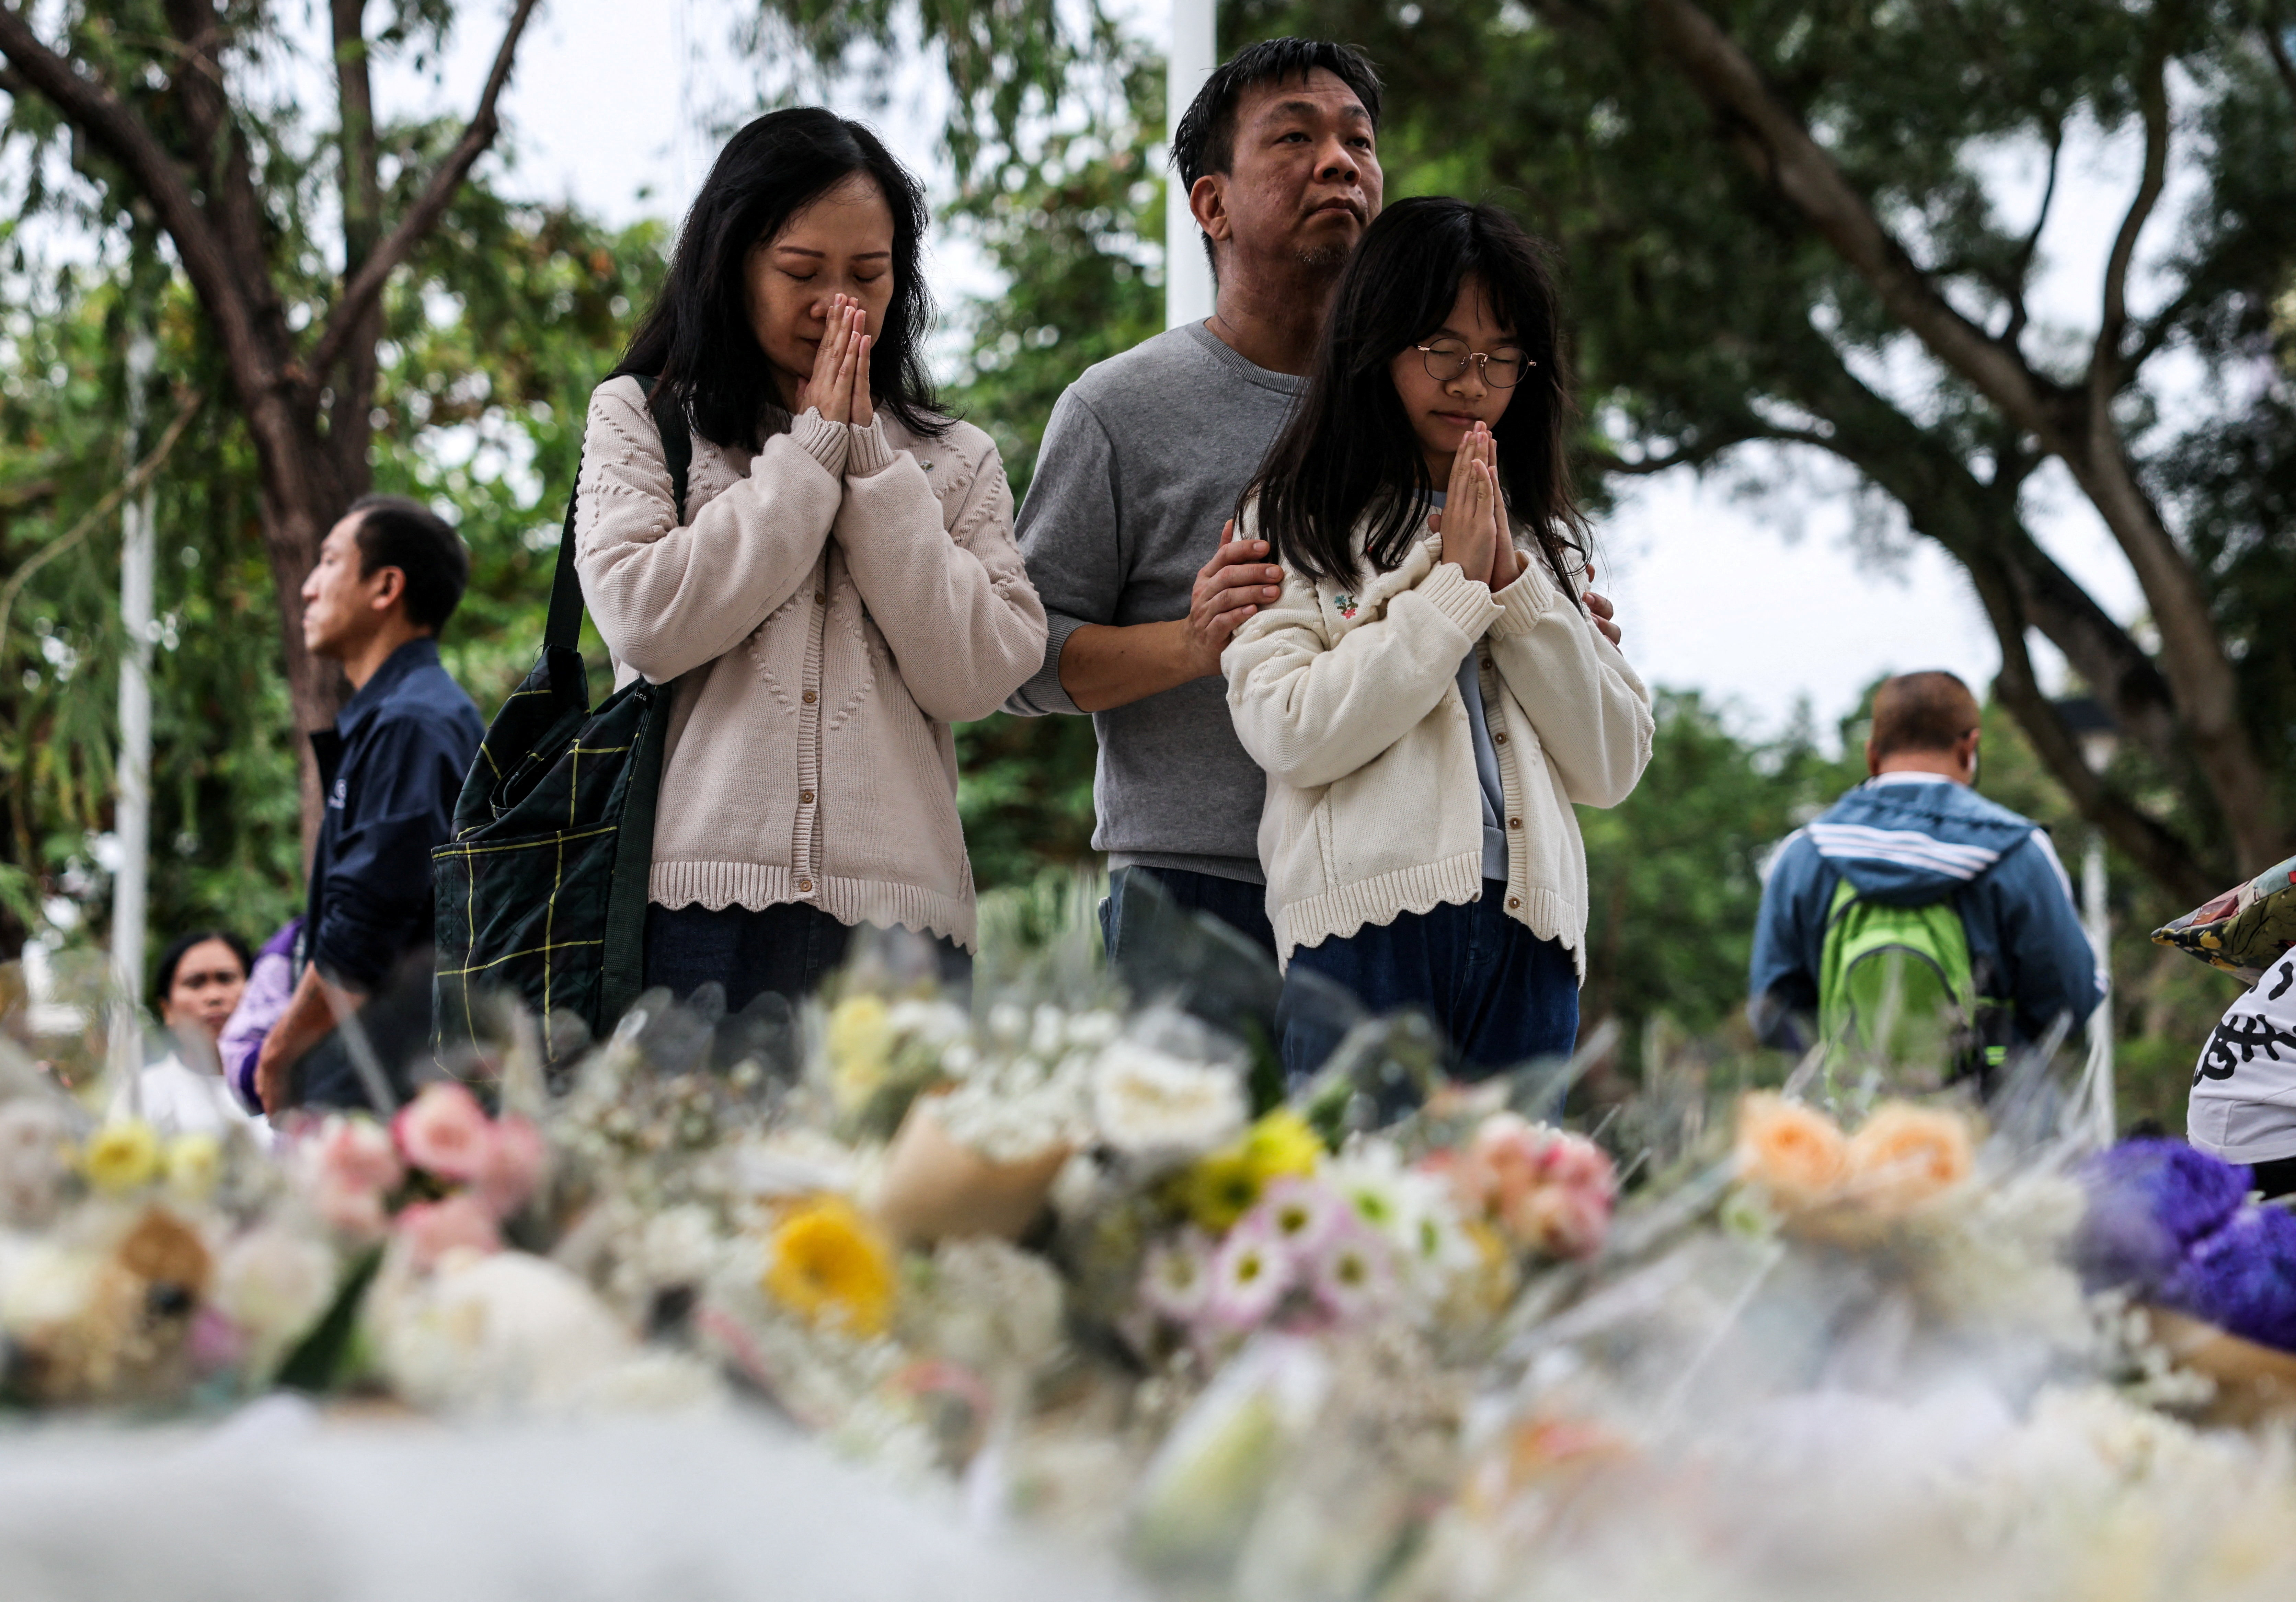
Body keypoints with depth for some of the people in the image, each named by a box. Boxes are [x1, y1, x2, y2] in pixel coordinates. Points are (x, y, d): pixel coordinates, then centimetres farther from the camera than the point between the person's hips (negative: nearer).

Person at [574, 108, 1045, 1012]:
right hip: (695, 902, -1)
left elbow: (976, 675, 2)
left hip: (895, 908, 1)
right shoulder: (640, 419, 12)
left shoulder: (955, 462, 17)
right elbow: (644, 620, -5)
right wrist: (812, 451, 0)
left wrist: (872, 463, 0)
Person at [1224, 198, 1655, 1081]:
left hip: (1528, 938, 4)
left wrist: (1514, 583, 1)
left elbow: (1614, 764, 11)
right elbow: (1290, 733, -8)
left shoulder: (1542, 538, 21)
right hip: (1368, 931, -4)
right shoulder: (1294, 523, 8)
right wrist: (1456, 588, -5)